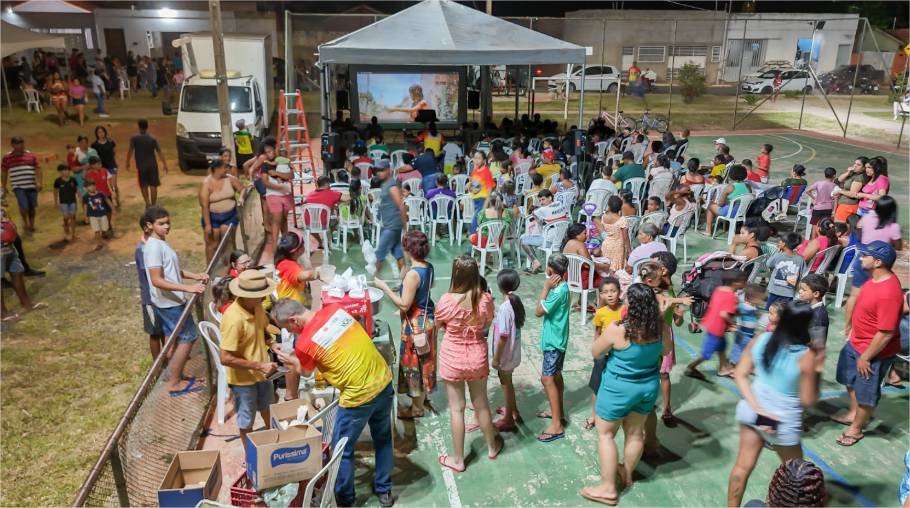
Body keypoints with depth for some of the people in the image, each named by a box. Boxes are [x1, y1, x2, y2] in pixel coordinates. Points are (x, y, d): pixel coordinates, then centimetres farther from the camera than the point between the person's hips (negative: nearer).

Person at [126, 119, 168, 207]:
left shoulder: (134, 139, -7)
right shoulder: (153, 139, -6)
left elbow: (130, 151, -5)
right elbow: (159, 152, -4)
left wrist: (127, 163, 9)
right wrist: (164, 164, 3)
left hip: (141, 166, 0)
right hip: (152, 165, 0)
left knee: (143, 186, 14)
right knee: (153, 186, 6)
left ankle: (147, 203, 2)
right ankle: (153, 205, 10)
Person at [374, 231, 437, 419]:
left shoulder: (413, 274, -28)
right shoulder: (428, 267, -1)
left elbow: (404, 305, -26)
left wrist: (384, 287, -21)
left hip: (416, 323, -9)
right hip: (427, 318, 9)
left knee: (414, 363, 6)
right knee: (423, 361, 24)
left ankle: (417, 408, 20)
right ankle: (423, 395, 42)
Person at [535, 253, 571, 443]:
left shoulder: (559, 291, -25)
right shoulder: (560, 286, 5)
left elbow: (539, 311, -21)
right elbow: (546, 309, 11)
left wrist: (546, 287, -19)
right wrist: (549, 288, 5)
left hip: (553, 341, -10)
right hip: (556, 338, 10)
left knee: (547, 378, -9)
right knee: (555, 375, 21)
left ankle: (557, 425, -6)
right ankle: (558, 411, 37)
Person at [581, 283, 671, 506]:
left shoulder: (617, 330, -27)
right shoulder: (662, 328, -13)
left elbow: (595, 352, -10)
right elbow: (666, 350, 9)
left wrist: (608, 332, 3)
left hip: (620, 388, -5)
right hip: (649, 385, 5)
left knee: (605, 433, 12)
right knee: (635, 432, 22)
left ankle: (608, 488, 17)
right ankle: (626, 474, 43)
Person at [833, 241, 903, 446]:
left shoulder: (889, 293, -34)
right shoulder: (875, 277, -5)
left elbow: (886, 333, -30)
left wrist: (865, 357, -22)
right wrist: (851, 326, 20)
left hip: (875, 351, -9)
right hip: (856, 342, 9)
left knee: (866, 392, 12)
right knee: (851, 380, 28)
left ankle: (856, 429, 32)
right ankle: (853, 413, 50)